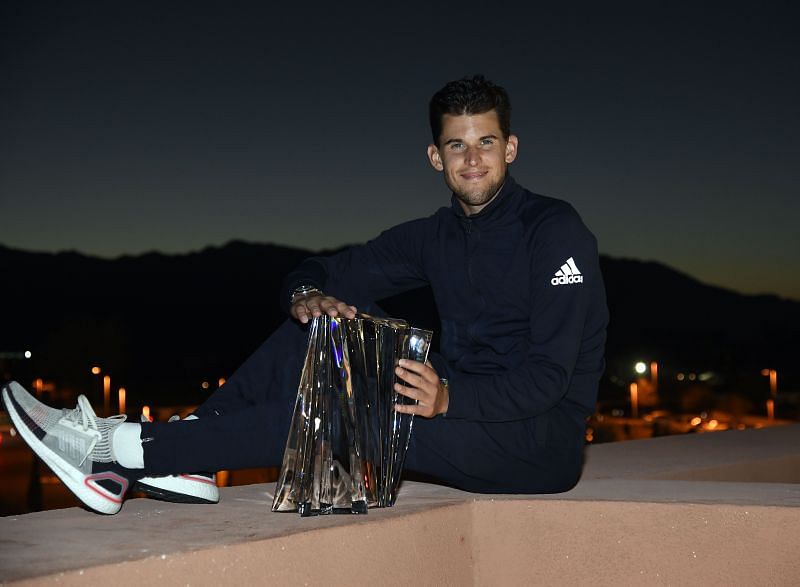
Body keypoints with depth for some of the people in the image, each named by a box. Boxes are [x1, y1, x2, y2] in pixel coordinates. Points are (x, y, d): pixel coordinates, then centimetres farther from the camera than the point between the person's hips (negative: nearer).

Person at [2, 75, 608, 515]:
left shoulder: (555, 230, -10)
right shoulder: (434, 235, 11)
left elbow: (549, 374, -19)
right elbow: (320, 273, 10)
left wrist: (450, 397, -35)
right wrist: (308, 295, -15)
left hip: (543, 439, -7)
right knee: (322, 322, -5)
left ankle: (120, 448, -20)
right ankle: (176, 461, -14)